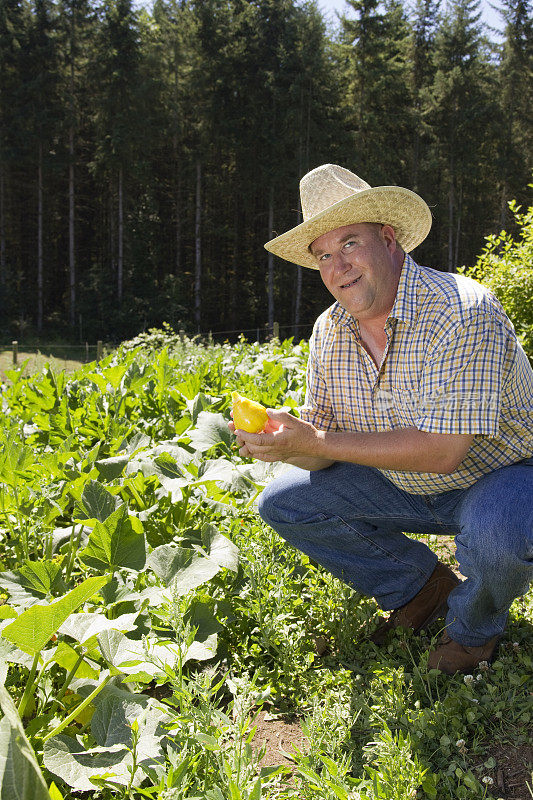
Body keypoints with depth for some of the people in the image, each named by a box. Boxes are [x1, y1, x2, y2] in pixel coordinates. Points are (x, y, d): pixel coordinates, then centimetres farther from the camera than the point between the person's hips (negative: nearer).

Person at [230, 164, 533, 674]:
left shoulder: (460, 312, -28)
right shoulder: (330, 331, -6)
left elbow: (441, 452, -33)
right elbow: (324, 446, -3)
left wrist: (314, 443, -34)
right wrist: (281, 435, -27)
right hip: (411, 487, 6)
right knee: (283, 503, -3)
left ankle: (474, 626, -2)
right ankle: (423, 588, 9)